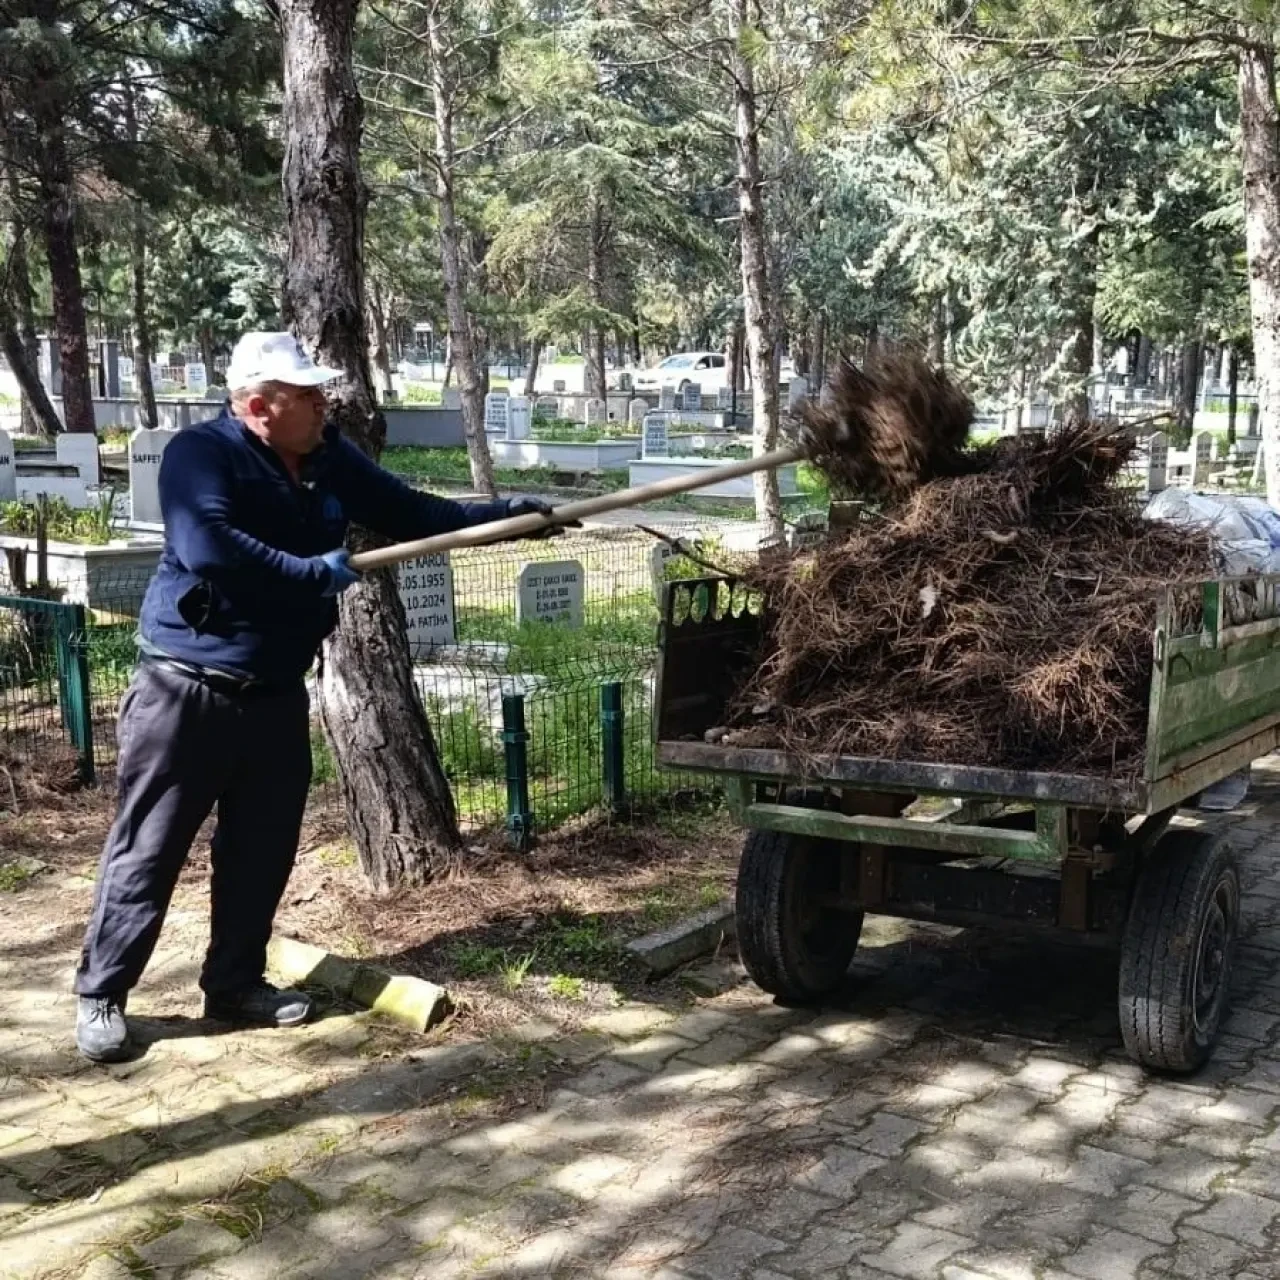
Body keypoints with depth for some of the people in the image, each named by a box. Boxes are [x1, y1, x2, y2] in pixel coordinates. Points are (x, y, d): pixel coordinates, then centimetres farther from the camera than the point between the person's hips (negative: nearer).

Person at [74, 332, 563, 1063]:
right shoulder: (201, 453, -16)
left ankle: (236, 983, 28)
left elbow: (412, 514, 11)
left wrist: (508, 513, 6)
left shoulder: (332, 461, 4)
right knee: (148, 850, 1)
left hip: (277, 694, 7)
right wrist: (315, 573, -25)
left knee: (263, 849, 13)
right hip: (188, 688, -6)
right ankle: (101, 997, 15)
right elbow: (206, 546, -32)